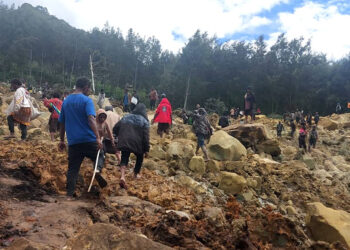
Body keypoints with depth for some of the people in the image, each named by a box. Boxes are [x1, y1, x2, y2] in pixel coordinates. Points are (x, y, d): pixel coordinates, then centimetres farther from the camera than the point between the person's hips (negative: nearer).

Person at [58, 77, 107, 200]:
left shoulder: (66, 101, 13)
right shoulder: (86, 100, -6)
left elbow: (62, 123, 17)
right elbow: (91, 119, -20)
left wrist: (62, 140, 24)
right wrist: (98, 137, -25)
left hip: (73, 141, 5)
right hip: (88, 139, -5)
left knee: (72, 169, 8)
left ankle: (69, 195, 6)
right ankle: (97, 171, -10)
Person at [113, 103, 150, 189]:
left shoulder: (126, 117, 13)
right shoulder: (144, 121, 1)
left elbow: (115, 128, 13)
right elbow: (146, 136, -6)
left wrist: (118, 137, 28)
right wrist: (146, 149, -3)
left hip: (124, 143, 2)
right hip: (137, 144, -2)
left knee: (124, 159, 5)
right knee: (140, 157, 24)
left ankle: (122, 177, -18)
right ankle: (136, 174, 35)